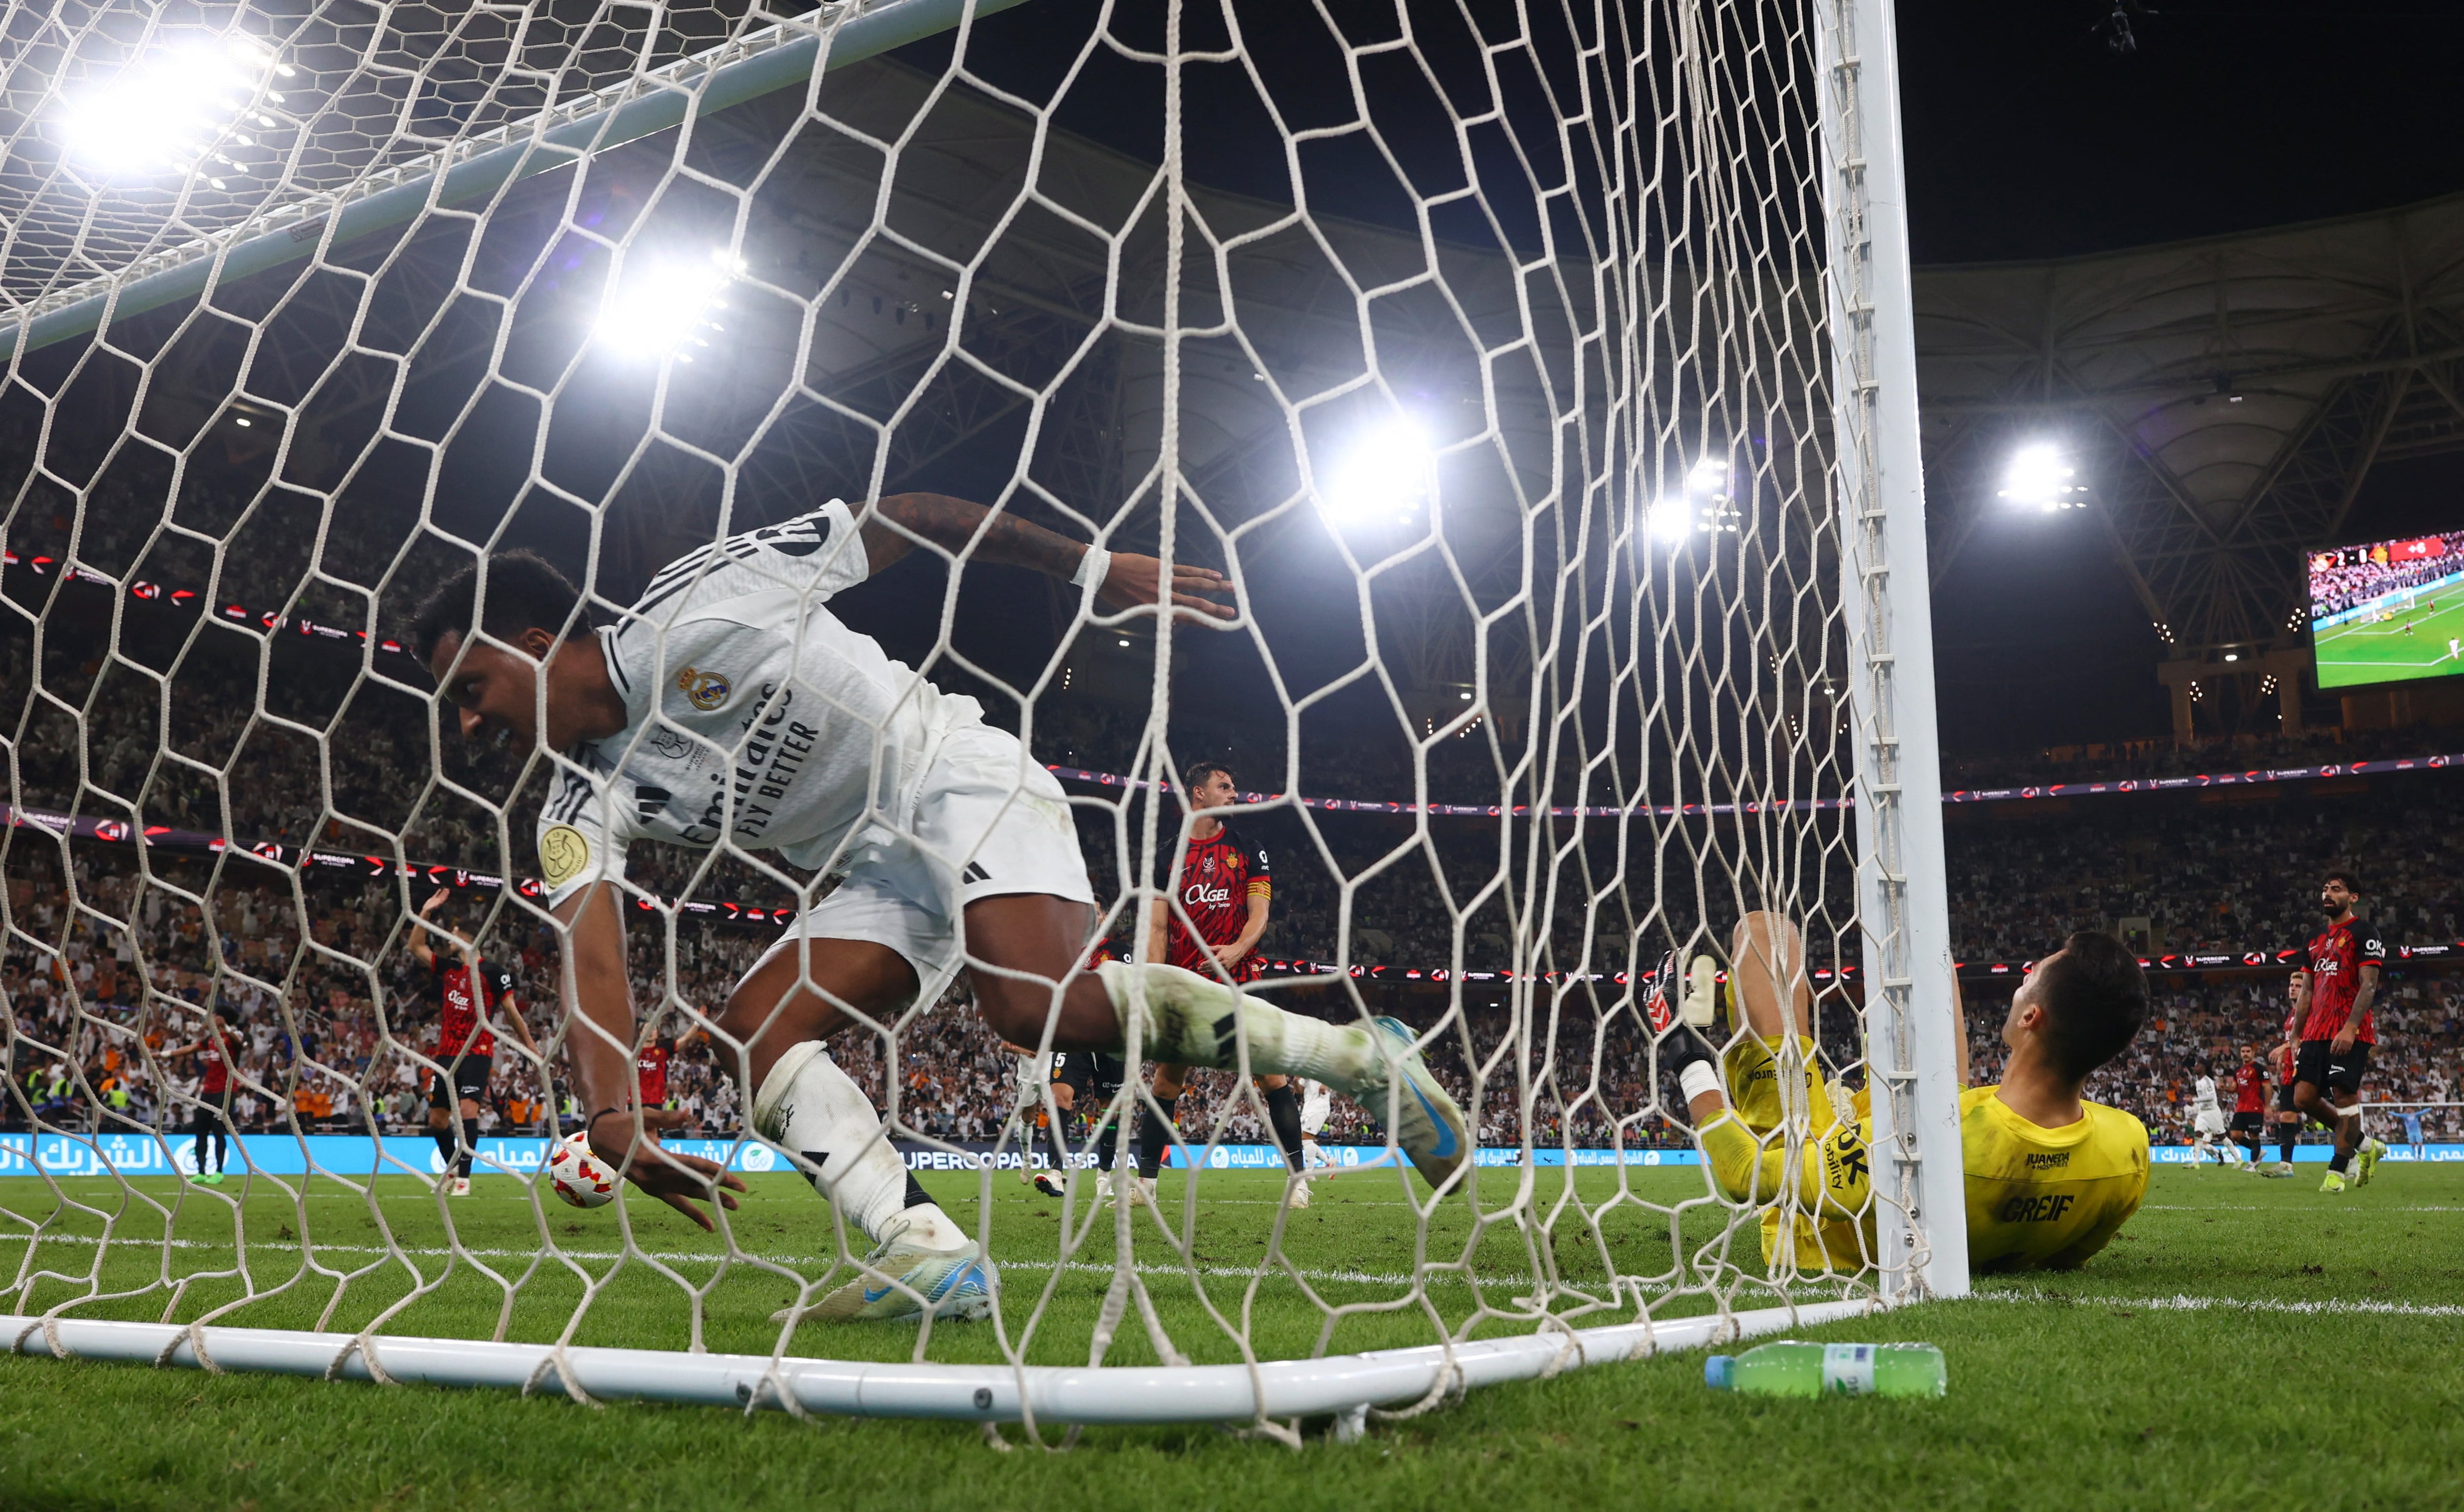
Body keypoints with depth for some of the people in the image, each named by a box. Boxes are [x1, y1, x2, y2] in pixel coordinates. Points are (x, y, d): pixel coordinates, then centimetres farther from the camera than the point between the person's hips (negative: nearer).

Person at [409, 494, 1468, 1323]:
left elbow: (907, 519, -7)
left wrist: (1095, 567, -3)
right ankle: (931, 1257, -21)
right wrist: (613, 1120, -34)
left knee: (1038, 1005, -30)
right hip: (881, 876, 7)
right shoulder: (581, 812, 1)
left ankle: (1358, 1053, -19)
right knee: (754, 1033, -12)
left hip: (961, 777, -7)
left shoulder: (704, 596, -14)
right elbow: (587, 958, -14)